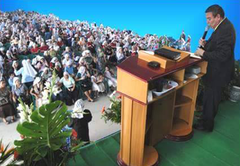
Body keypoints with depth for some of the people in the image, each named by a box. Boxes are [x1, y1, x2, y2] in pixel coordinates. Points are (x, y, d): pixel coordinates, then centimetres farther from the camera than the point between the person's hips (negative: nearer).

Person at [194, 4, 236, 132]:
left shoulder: (225, 30, -25)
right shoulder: (223, 26, 6)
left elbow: (222, 55, -29)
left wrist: (203, 53, -22)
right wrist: (206, 44, -3)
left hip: (218, 73, -10)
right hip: (217, 70, 10)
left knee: (210, 99, 5)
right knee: (210, 98, 22)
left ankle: (206, 125, 23)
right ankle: (207, 118, 41)